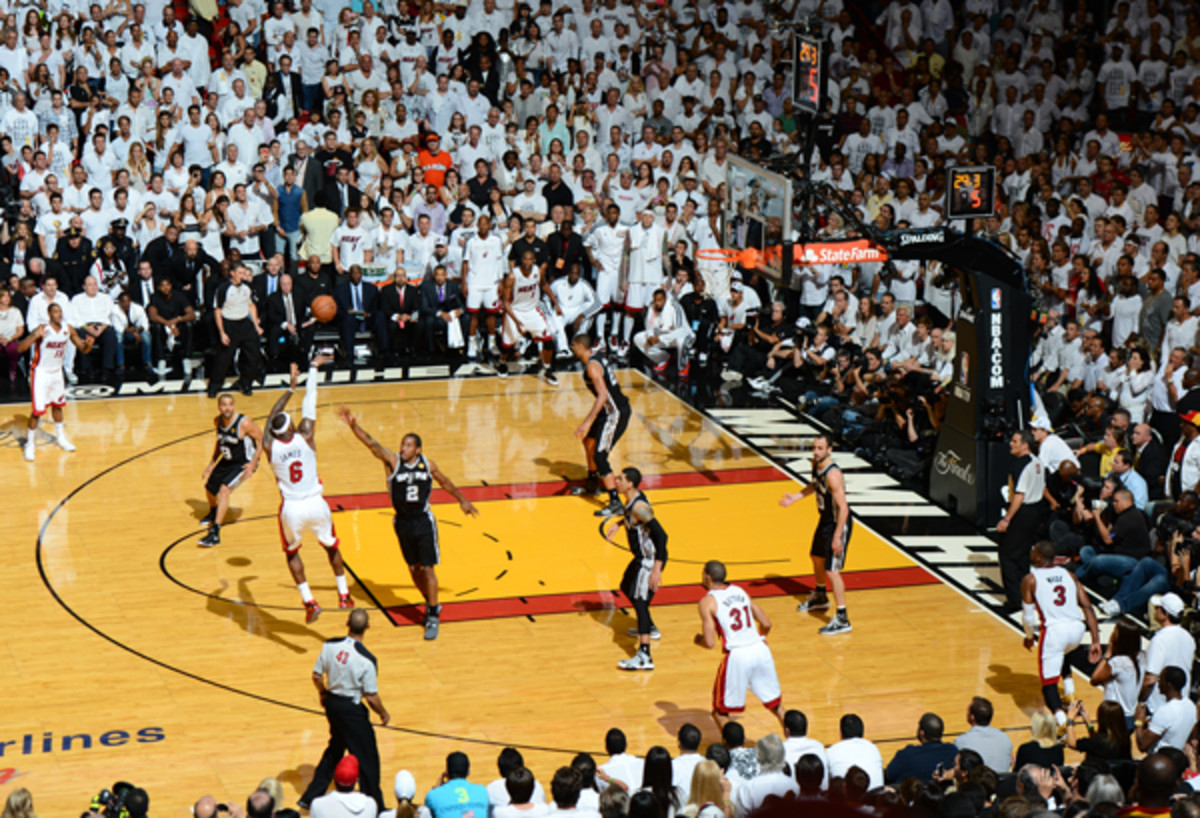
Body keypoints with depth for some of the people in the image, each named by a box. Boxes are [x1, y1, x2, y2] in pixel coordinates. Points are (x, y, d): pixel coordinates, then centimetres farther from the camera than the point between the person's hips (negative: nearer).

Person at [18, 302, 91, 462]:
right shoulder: (42, 330, -24)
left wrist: (88, 344, -22)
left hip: (57, 372, 6)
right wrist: (35, 336, -46)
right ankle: (30, 444, 5)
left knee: (57, 404, 19)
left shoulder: (68, 329, -8)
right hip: (41, 372, -6)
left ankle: (61, 438, 35)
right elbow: (20, 348, -31)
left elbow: (83, 349, 1)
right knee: (38, 410, -8)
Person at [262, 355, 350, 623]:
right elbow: (310, 402, -1)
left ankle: (309, 602, 9)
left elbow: (271, 417, 8)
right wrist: (313, 369, 10)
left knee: (292, 552, 22)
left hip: (291, 508, 0)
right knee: (331, 546, 25)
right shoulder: (305, 437, -12)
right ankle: (344, 595, 30)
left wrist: (291, 387, 19)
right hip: (315, 504, 0)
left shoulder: (269, 446, -9)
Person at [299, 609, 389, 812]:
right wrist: (383, 714, 0)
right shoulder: (367, 660, -25)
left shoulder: (330, 646, -11)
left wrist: (323, 694, 19)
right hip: (352, 710, -6)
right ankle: (374, 808, 17)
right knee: (367, 759, 9)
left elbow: (316, 676, -1)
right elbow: (371, 697, -19)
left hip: (332, 702, 6)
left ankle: (311, 798, 35)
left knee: (335, 749, 27)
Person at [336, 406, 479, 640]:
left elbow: (445, 482, 15)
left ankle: (433, 616, 3)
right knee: (414, 569, 12)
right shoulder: (392, 461, -10)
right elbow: (371, 444, -25)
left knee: (427, 569, -4)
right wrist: (353, 426, -40)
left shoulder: (427, 465, -4)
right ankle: (431, 605, 33)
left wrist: (462, 500, 22)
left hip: (424, 521, -1)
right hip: (402, 522, 1)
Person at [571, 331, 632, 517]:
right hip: (611, 410, 11)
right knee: (589, 440, 28)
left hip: (616, 413, -11)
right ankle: (592, 483, 46)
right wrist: (589, 420, 30)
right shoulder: (595, 361, 13)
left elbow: (603, 396, -28)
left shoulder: (592, 366, -19)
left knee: (599, 456, -14)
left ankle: (615, 503, -18)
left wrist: (587, 422, -31)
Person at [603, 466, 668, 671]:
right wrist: (617, 523, 10)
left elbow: (661, 535, -32)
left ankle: (644, 656, -22)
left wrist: (657, 569, -36)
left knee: (640, 602, -15)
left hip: (650, 559, -11)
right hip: (642, 556, 11)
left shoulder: (639, 507, -28)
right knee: (627, 588, 29)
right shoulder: (633, 498, 1)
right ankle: (650, 629, 48)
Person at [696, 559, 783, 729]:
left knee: (720, 711, 12)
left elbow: (710, 643, -8)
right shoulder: (740, 591, 15)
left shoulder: (708, 601, -2)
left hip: (737, 656, -5)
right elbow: (766, 624, 15)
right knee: (775, 704, 20)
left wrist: (698, 640, 14)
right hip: (761, 649, 5)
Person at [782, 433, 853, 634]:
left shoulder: (832, 475, -31)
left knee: (832, 571, -9)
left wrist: (837, 536, -29)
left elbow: (843, 508, -30)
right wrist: (795, 497, 7)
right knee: (816, 557, 28)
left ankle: (842, 619, -3)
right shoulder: (816, 464, -3)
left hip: (838, 524, -10)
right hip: (825, 519, 10)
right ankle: (820, 597, 53)